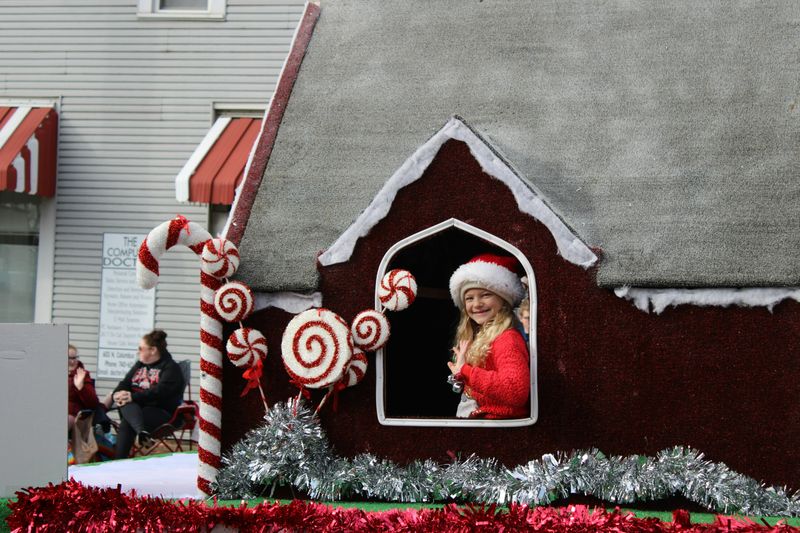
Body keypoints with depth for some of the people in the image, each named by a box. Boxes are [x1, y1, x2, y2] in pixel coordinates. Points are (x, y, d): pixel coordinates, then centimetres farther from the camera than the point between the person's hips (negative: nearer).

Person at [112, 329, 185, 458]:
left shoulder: (171, 368, -4)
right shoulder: (139, 365, 22)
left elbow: (159, 392, -19)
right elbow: (125, 383, 12)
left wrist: (133, 397, -28)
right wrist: (118, 394, -13)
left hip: (161, 413, -5)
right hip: (135, 407, 5)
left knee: (126, 424, -34)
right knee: (126, 405, -34)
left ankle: (119, 461, -38)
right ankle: (142, 433, -58)